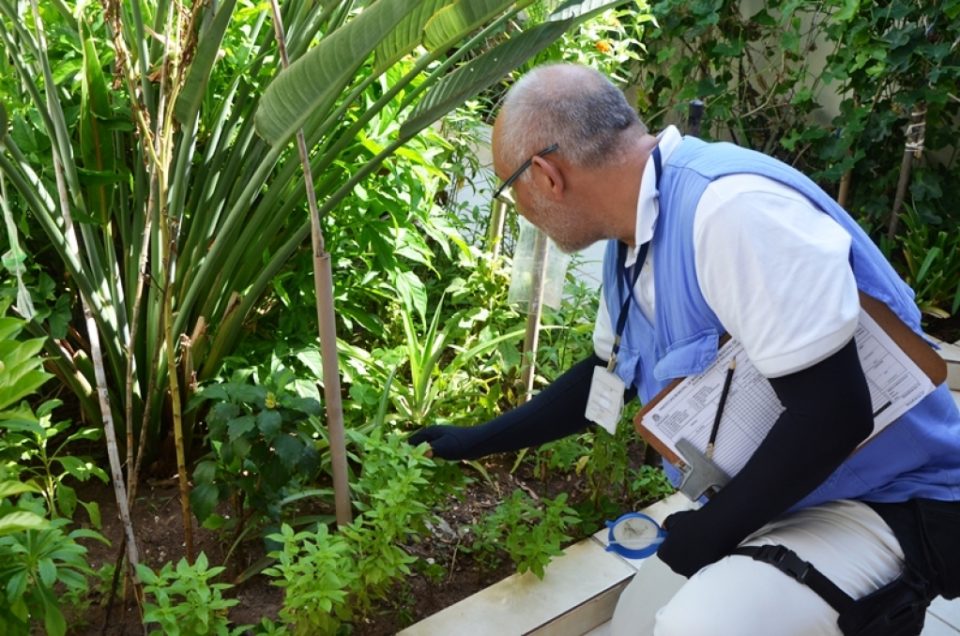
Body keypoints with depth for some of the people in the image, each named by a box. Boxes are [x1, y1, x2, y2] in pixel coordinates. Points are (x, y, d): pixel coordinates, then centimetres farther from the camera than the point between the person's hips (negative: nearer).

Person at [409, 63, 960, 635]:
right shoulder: (633, 244, 3)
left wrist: (711, 533, -16)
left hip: (890, 504, -9)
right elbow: (605, 377, 17)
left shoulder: (732, 207, -28)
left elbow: (833, 412, -30)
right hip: (771, 500, 9)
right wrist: (476, 441, 21)